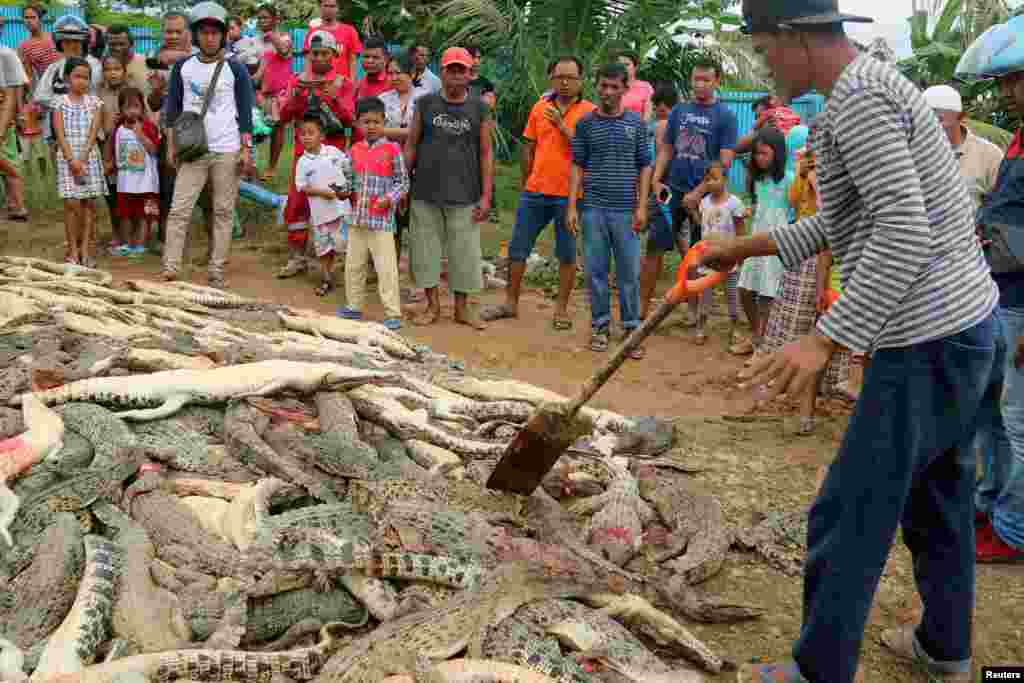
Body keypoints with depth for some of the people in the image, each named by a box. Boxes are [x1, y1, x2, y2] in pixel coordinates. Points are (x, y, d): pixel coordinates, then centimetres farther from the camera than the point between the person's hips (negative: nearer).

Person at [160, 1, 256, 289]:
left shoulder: (235, 69, 1)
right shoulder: (183, 67, 6)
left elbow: (245, 112, 1)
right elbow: (173, 108, 11)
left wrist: (246, 150, -6)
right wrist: (171, 145, 6)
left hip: (227, 150, -2)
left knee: (223, 212, 4)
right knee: (179, 209, -6)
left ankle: (217, 272, 9)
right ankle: (170, 267, -6)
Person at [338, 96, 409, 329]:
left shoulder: (392, 149, -6)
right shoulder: (355, 149, 9)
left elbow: (403, 181, -4)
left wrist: (389, 198, -17)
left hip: (381, 218, -6)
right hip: (357, 217, 6)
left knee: (386, 267, -5)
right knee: (353, 265, 14)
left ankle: (393, 314, 2)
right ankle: (353, 307, 29)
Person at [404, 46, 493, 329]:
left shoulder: (480, 109, 3)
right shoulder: (425, 104, 5)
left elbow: (486, 154, 2)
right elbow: (411, 145, 8)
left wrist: (486, 195, -3)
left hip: (464, 196, -1)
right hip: (425, 193, 1)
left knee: (464, 251, 2)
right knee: (426, 248, 5)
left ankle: (462, 308, 17)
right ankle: (433, 305, 19)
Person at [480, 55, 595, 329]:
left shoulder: (588, 111, -3)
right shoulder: (539, 108, 9)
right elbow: (528, 148, 15)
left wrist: (562, 126, -19)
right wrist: (524, 184, 16)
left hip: (569, 194, -4)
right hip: (535, 192, 4)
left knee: (566, 254, 6)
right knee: (517, 248, 9)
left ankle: (561, 309, 17)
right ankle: (511, 303, 22)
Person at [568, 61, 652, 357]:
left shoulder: (636, 123, 4)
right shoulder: (585, 123, 4)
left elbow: (645, 166, 5)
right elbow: (577, 166, 6)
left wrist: (642, 206, -3)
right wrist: (571, 206, -2)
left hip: (626, 210, 0)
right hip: (593, 209, 1)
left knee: (629, 273, 3)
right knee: (596, 271, 6)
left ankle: (631, 328, 13)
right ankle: (600, 326, 18)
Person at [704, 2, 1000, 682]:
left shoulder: (857, 97, -16)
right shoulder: (877, 86, 16)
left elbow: (906, 233, -26)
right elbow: (842, 223, 24)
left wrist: (824, 339, -28)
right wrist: (745, 247, 26)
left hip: (927, 343, -11)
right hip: (969, 324, 11)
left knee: (848, 518, 0)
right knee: (938, 499, 22)